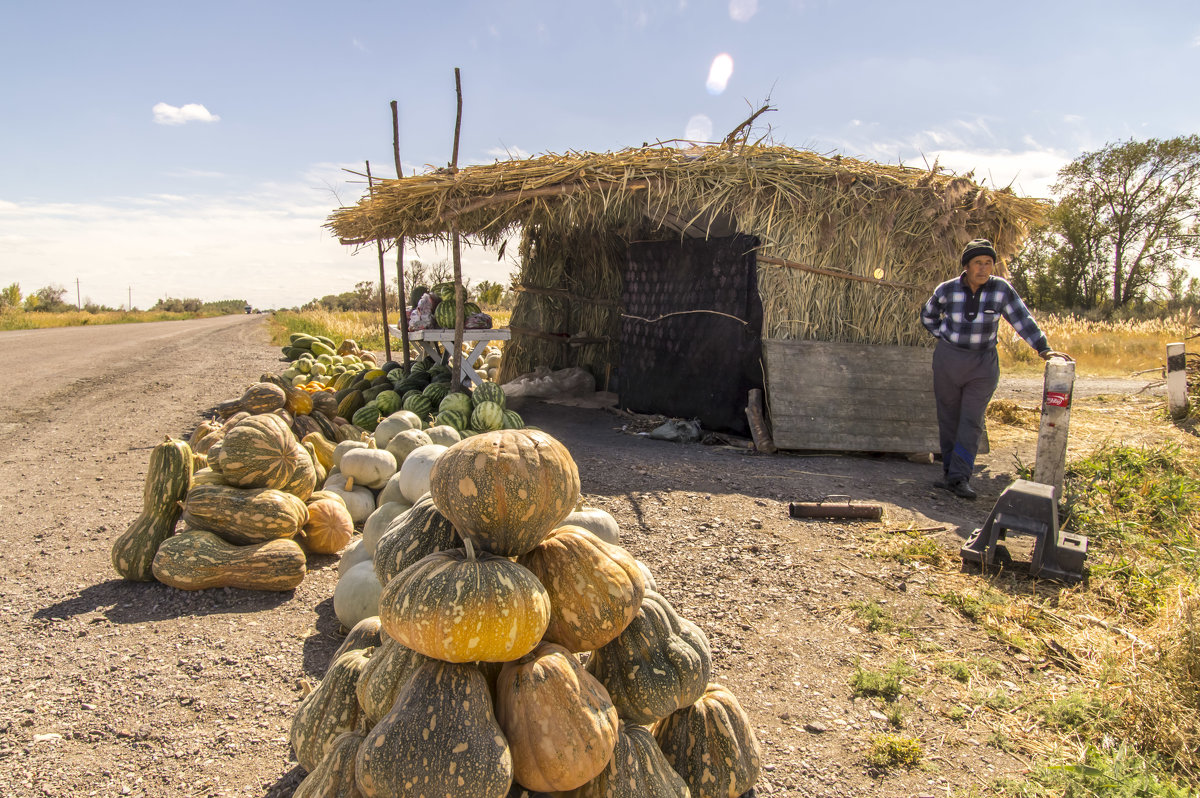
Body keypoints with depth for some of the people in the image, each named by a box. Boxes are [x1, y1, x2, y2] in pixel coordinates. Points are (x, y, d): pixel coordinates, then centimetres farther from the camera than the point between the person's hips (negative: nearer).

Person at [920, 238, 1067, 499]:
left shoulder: (1001, 289, -7)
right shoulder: (947, 290, -5)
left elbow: (1022, 320, -7)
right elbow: (928, 316, 12)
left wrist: (1044, 349, -16)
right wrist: (946, 337, 1)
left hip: (983, 363, -1)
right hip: (948, 360, 1)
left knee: (972, 421, -7)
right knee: (948, 418, 7)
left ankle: (958, 478, -8)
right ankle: (949, 470, 18)